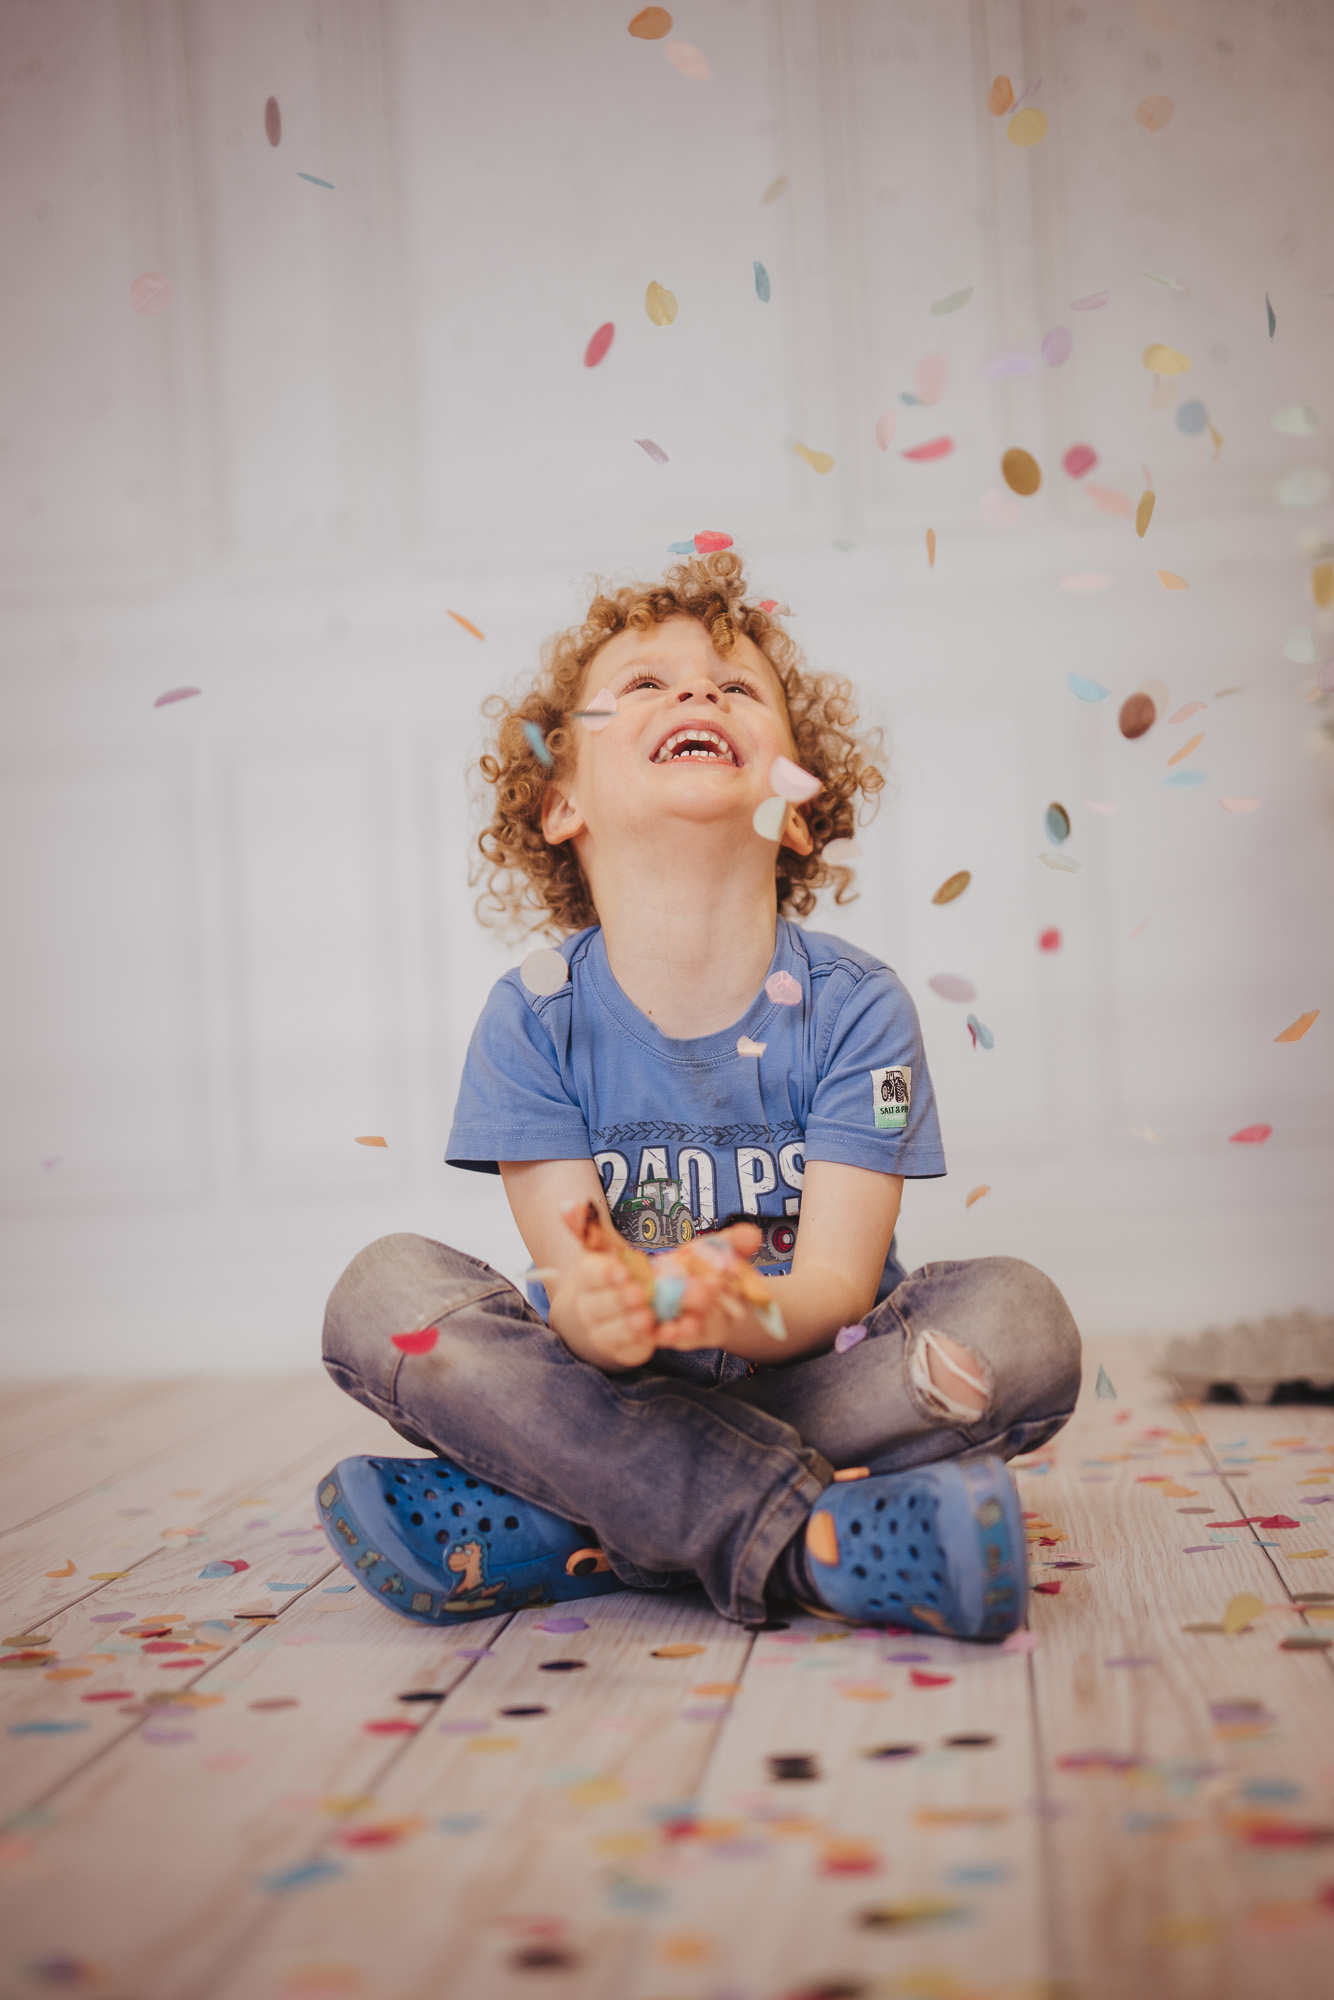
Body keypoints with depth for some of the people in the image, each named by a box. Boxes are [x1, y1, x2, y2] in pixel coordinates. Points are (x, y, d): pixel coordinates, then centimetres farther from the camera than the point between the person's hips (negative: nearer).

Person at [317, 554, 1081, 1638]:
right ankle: (808, 1538, -33)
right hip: (611, 1391, 0)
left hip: (813, 1382, 0)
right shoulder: (537, 1018, -6)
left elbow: (840, 1278, -17)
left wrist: (750, 1311, -43)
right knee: (384, 1289, -23)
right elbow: (568, 1272, -15)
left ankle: (544, 1532, -28)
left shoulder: (854, 1007, -8)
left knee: (1018, 1316, -27)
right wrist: (602, 1309, -42)